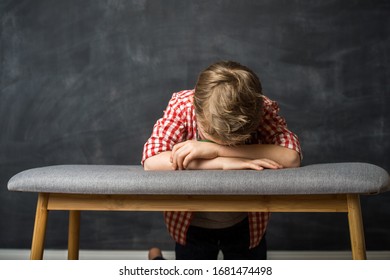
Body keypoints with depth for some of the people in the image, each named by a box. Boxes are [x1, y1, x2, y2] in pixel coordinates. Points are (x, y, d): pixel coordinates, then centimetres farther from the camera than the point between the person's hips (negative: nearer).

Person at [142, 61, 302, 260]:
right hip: (193, 223, -1)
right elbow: (151, 162, -36)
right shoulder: (182, 104, -26)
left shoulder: (263, 110, -24)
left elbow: (292, 157, -39)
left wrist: (214, 149, -41)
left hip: (246, 223, 1)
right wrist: (223, 163, -41)